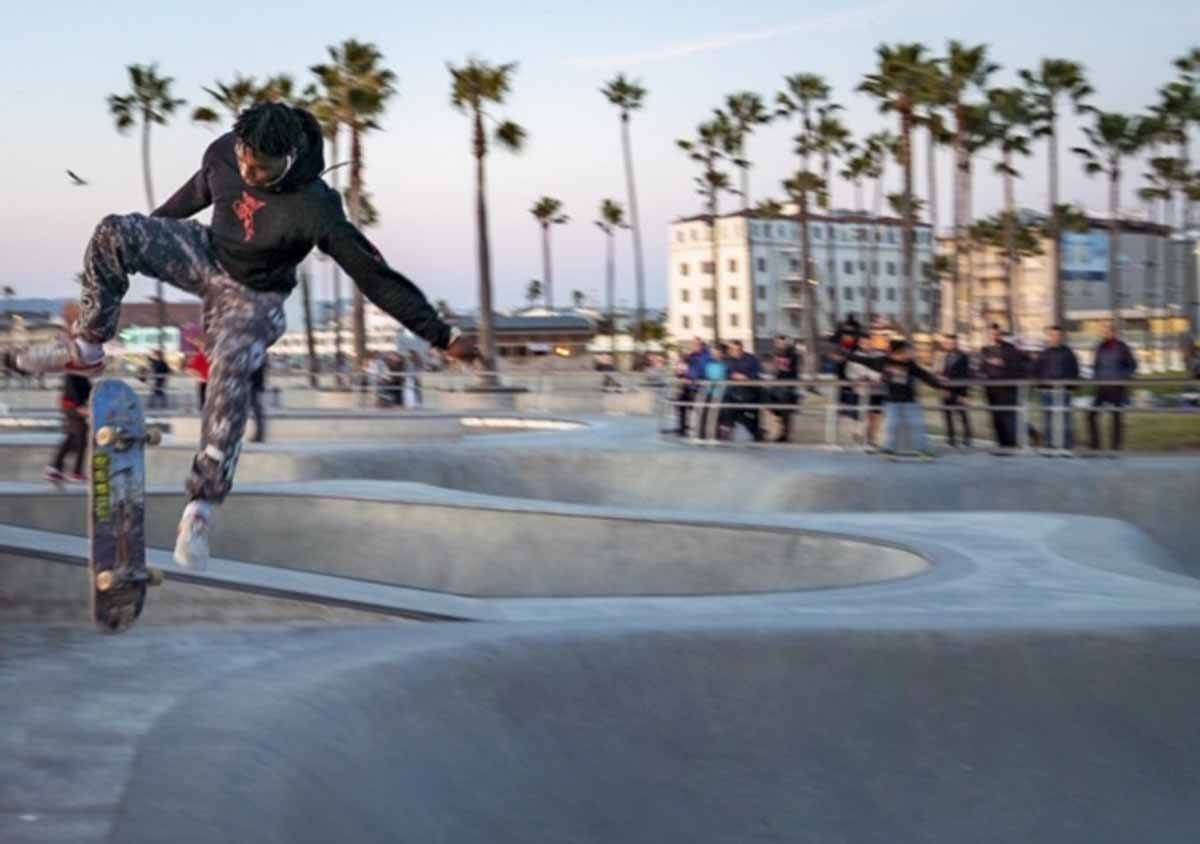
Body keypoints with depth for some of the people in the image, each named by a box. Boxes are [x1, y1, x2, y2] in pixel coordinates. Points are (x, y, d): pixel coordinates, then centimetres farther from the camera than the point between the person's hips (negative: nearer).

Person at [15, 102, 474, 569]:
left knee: (230, 373, -32)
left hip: (254, 296, -5)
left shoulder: (314, 207, -33)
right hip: (207, 254, 5)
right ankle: (87, 348, -1)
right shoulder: (223, 153, -18)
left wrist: (441, 336, -32)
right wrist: (154, 221, 27)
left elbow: (373, 273, -32)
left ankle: (199, 512, -29)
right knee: (113, 234, -17)